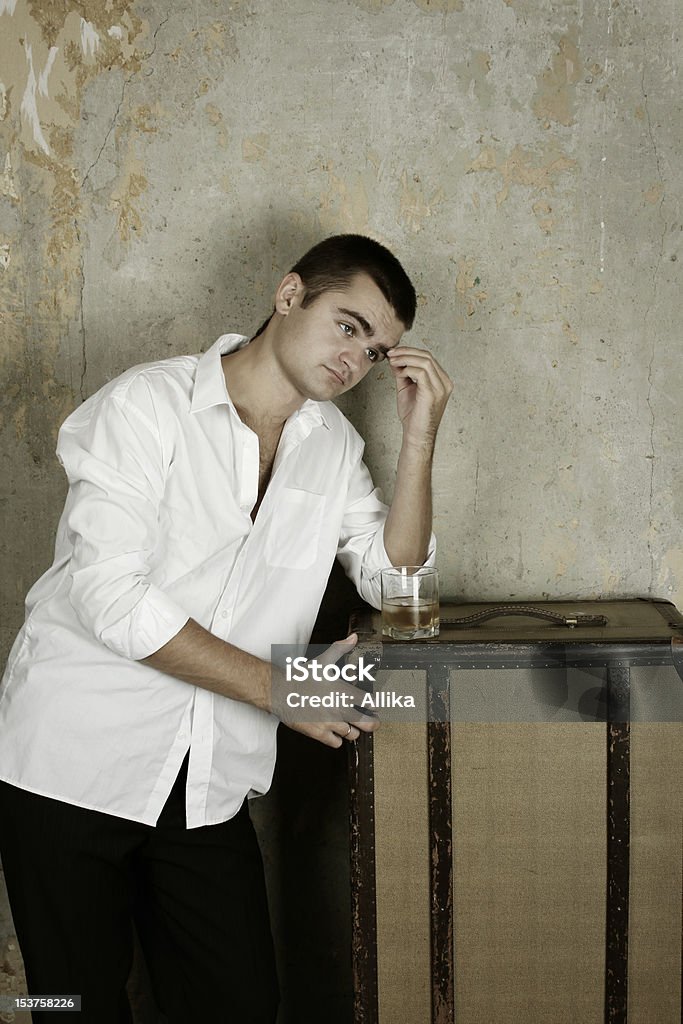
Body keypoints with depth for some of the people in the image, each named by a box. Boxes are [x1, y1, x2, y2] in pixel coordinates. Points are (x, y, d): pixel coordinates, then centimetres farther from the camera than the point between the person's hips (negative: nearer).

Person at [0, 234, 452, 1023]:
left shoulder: (333, 444, 8)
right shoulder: (149, 404, -11)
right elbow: (114, 600, -19)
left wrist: (419, 435, -3)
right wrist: (279, 688, -16)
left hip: (208, 789, 5)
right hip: (73, 760, -5)